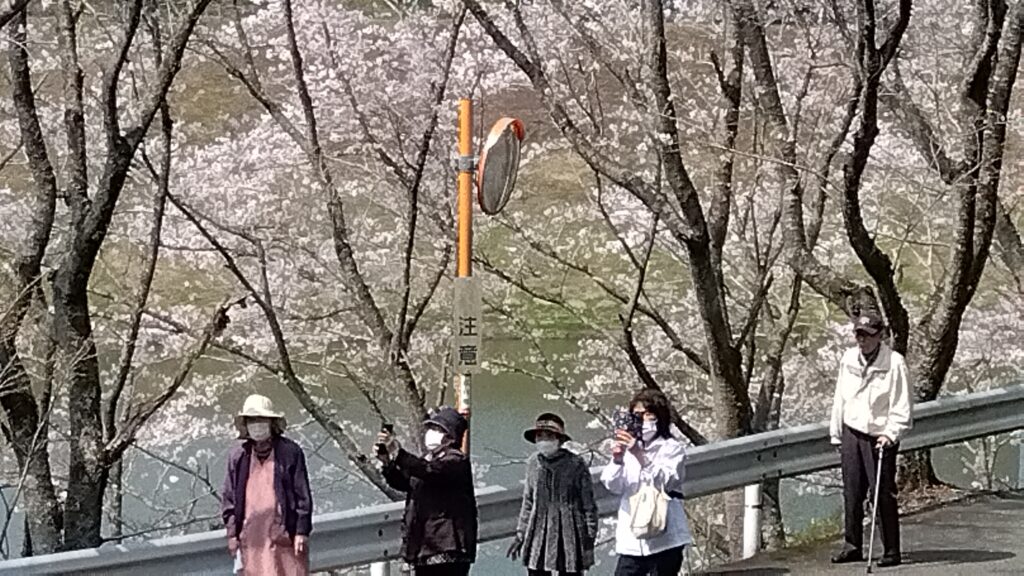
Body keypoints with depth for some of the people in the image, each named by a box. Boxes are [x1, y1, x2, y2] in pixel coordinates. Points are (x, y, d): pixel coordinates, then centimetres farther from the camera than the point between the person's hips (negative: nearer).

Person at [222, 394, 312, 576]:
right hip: (251, 537, 2)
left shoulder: (290, 452, 2)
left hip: (285, 534, -2)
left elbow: (302, 494, 1)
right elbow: (228, 498, 12)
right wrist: (232, 533, 5)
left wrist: (302, 531, -5)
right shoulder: (237, 456, 9)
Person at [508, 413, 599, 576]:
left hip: (568, 533, -4)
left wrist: (589, 539, -4)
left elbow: (589, 506, -3)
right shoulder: (533, 463, 5)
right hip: (538, 532, 4)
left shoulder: (575, 464, -8)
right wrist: (520, 535, 15)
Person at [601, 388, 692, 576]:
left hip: (664, 540, -4)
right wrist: (617, 460, -18)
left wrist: (640, 455, -25)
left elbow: (666, 481, -13)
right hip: (632, 541, 4)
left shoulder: (672, 448, 3)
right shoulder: (627, 449, 14)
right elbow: (612, 485, 2)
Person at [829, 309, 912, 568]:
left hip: (880, 437, -5)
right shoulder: (848, 359, 7)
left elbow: (901, 408, -9)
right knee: (851, 492, 6)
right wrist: (836, 434, 16)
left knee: (883, 495, -5)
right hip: (851, 433, 5)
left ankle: (891, 550, 3)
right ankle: (852, 545, 16)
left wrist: (890, 434, -20)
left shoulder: (894, 363, -10)